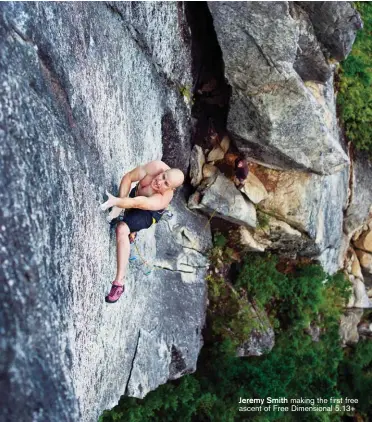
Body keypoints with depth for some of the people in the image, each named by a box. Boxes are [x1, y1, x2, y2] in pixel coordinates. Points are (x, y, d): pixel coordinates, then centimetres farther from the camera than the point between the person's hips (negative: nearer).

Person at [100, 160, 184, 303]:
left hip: (149, 213, -6)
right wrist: (120, 203, -32)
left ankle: (119, 282, -25)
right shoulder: (156, 167, -32)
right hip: (137, 194, 6)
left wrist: (115, 202, -68)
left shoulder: (162, 199, -41)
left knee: (122, 229, -26)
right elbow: (128, 177, -24)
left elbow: (137, 203, -53)